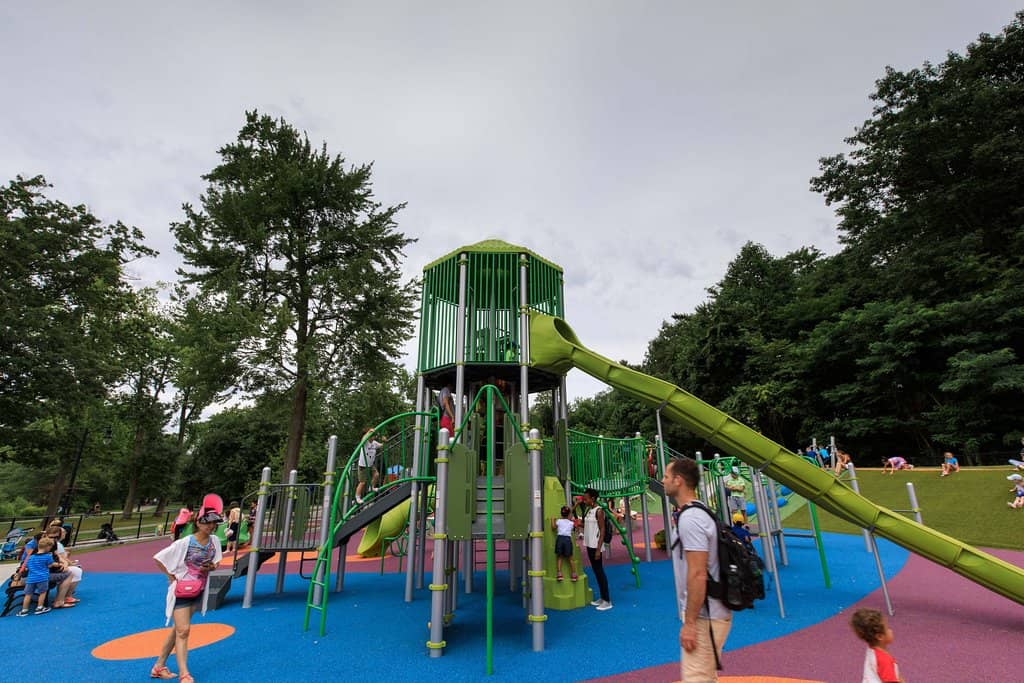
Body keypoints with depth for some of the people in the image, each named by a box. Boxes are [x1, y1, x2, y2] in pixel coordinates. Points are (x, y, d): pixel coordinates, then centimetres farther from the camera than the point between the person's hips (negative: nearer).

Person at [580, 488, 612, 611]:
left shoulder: (599, 511, -13)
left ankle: (607, 601, 4)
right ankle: (602, 598, 24)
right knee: (596, 571, 14)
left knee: (599, 571, -4)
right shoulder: (589, 510, 11)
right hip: (589, 545, 9)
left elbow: (602, 530, -15)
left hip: (596, 545, -9)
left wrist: (598, 549, -19)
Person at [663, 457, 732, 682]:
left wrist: (689, 623, -20)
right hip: (708, 614, 10)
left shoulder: (689, 519, -23)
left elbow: (698, 575, -25)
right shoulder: (697, 513, 9)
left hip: (704, 616, -10)